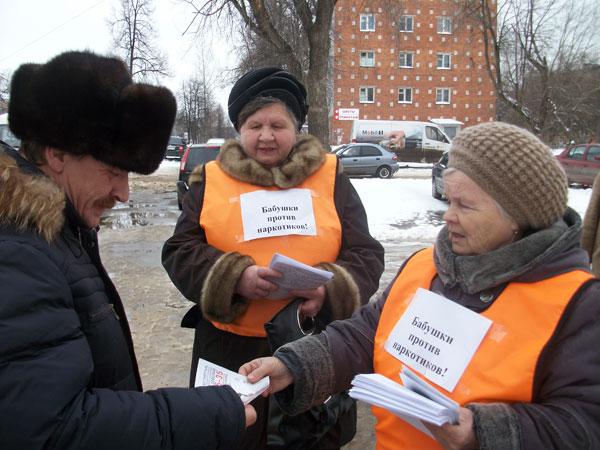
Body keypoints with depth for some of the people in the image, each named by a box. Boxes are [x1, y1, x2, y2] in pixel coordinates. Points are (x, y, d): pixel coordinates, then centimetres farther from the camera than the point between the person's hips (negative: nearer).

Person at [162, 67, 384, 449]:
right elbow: (180, 252, 0)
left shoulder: (330, 176, 3)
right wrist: (234, 278, -19)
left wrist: (330, 289, -19)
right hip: (229, 344, 0)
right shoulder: (212, 179, 4)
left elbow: (366, 254, 1)